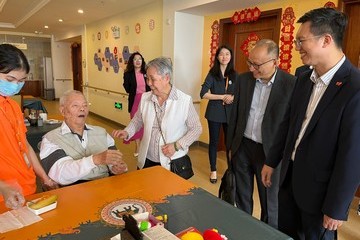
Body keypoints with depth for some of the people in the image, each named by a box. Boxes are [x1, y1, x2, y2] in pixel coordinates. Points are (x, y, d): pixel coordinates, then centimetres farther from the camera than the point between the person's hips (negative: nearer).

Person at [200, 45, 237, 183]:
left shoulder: (234, 75, 5)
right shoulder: (212, 74, -4)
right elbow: (203, 94, -12)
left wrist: (233, 98, -14)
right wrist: (223, 97, -16)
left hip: (230, 113, 2)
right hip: (215, 113, -2)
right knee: (214, 141, 8)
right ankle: (213, 171, 21)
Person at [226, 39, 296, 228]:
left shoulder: (291, 84, -13)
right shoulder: (243, 80, 0)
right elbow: (235, 114, 7)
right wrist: (231, 144, 9)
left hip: (270, 152, -4)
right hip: (242, 147, 4)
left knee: (270, 204, 13)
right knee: (241, 198, 20)